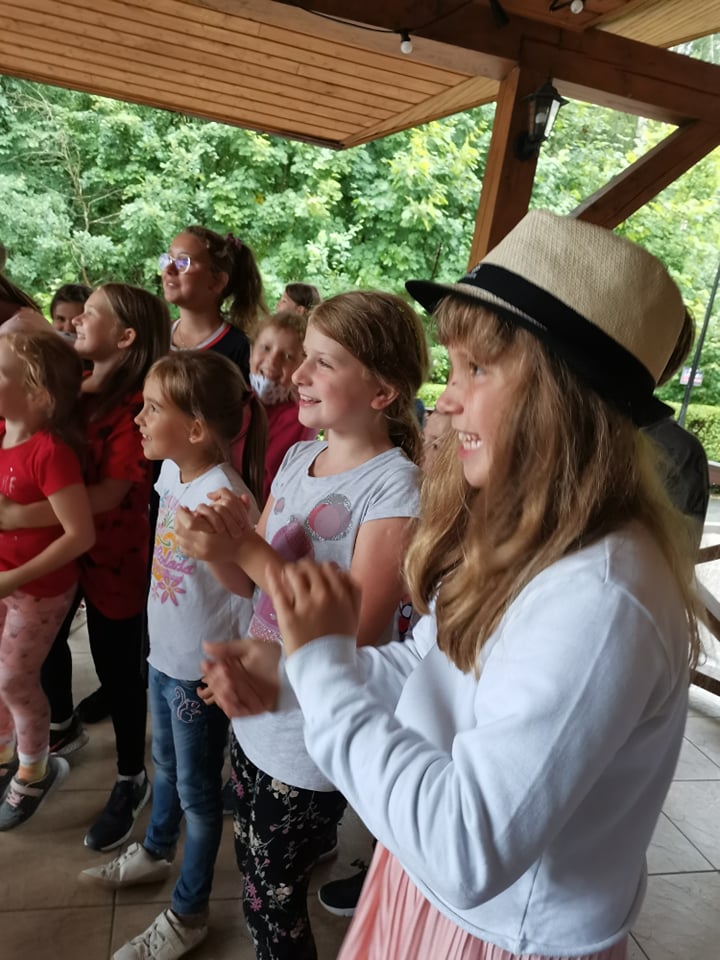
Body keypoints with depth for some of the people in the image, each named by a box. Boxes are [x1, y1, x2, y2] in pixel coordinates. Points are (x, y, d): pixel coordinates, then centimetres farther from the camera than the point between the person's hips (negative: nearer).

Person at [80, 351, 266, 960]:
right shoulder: (172, 473, -6)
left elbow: (250, 597, -26)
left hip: (202, 671, -7)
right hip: (164, 654, 7)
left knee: (196, 789, 14)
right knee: (165, 765, 29)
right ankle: (156, 852, 56)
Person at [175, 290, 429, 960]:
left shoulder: (396, 489, -23)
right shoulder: (297, 458, -1)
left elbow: (357, 637, -25)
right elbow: (248, 582, 4)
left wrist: (251, 550, -27)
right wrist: (221, 547, -18)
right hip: (255, 711, 7)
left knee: (270, 904, 14)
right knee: (254, 871, 25)